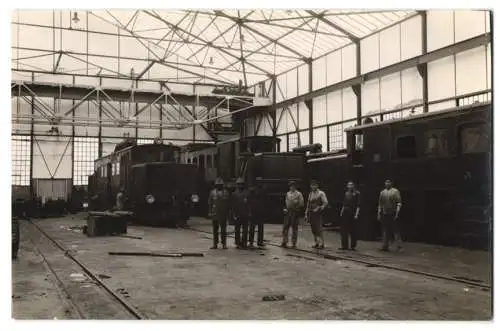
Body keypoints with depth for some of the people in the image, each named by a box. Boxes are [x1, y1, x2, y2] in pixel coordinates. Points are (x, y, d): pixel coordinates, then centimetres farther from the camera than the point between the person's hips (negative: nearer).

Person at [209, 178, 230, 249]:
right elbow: (210, 203, 7)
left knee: (223, 229, 1)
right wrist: (210, 212, 1)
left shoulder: (226, 192, 4)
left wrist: (227, 212, 2)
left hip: (223, 214, -1)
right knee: (215, 229, 5)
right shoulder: (213, 192, 5)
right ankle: (215, 244, 11)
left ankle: (224, 244, 7)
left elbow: (228, 203, 6)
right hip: (215, 213, 1)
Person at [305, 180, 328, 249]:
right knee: (313, 229, 7)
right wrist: (306, 214, 14)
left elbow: (325, 203, -8)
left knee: (319, 228, -11)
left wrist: (319, 208, -17)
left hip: (318, 213, -6)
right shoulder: (310, 194, 14)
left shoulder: (321, 193, -4)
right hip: (311, 213, 6)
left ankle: (321, 243, -7)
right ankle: (316, 243, 16)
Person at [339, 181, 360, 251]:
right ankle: (344, 245, 11)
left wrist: (356, 214, -15)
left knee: (353, 231, 0)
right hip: (345, 213, 5)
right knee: (344, 230, 4)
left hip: (353, 213, -5)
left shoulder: (356, 193, -2)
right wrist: (342, 212, 11)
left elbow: (358, 205, -7)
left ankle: (353, 246, 9)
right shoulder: (346, 193, 13)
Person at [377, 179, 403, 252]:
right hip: (385, 214, 5)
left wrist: (397, 213, -15)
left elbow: (399, 203, -7)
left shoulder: (395, 191, -3)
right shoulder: (382, 192, 11)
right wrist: (379, 214, 12)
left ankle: (400, 247, -2)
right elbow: (380, 204, 16)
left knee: (396, 231, -5)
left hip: (393, 214, -5)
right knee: (385, 231, 8)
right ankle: (385, 246, 15)